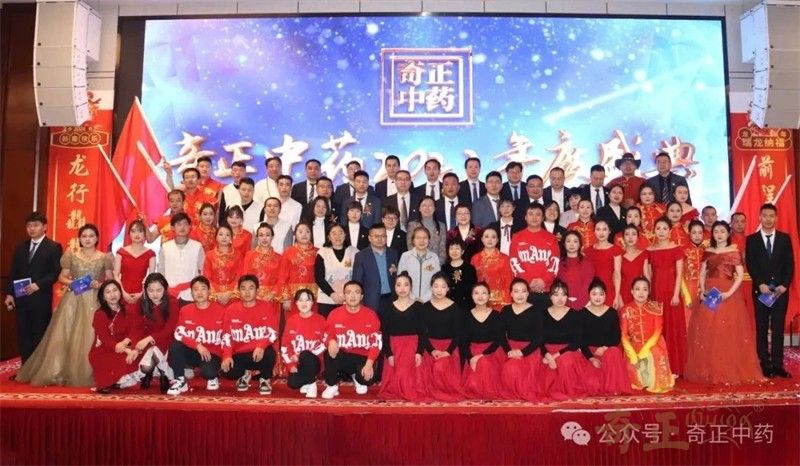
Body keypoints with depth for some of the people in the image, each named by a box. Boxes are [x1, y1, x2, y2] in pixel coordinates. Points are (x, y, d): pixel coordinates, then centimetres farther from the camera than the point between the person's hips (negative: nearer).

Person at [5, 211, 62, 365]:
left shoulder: (54, 247, -2)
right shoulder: (20, 247, 15)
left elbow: (56, 272, -9)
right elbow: (13, 272, 13)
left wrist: (38, 285, -19)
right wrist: (9, 293, 4)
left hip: (41, 299, -5)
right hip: (21, 298, 5)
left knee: (40, 335, 2)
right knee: (23, 335, 8)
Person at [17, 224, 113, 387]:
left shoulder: (104, 257, 3)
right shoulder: (71, 256, 6)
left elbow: (111, 280, 5)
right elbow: (61, 277, 10)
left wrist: (100, 285, -13)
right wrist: (71, 283, -9)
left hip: (94, 302, -1)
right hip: (72, 300, 1)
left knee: (89, 338, -4)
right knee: (64, 336, -1)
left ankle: (86, 375, 6)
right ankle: (59, 373, 9)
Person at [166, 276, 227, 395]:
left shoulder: (220, 310, -5)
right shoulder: (185, 310, 1)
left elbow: (227, 337, -6)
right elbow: (179, 335, -7)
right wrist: (198, 345, -20)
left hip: (213, 354, -3)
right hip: (193, 352, 3)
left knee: (207, 371, -34)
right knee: (175, 346, -27)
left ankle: (212, 377, 6)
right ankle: (180, 381, -8)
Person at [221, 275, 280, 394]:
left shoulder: (268, 307, -3)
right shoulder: (231, 309, 3)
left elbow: (272, 333, -10)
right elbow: (227, 336, 0)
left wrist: (261, 346, -29)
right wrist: (227, 356, -17)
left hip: (260, 352, -1)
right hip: (240, 355, 2)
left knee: (269, 353, -36)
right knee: (228, 372, -28)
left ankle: (264, 379, -2)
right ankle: (244, 374, 12)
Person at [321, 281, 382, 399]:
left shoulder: (371, 315, -6)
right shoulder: (335, 314, -5)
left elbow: (376, 342, -6)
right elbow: (328, 336, 4)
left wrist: (369, 363, -19)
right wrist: (331, 341, -22)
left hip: (363, 358, 0)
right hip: (342, 357, 0)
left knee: (368, 379, -28)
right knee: (330, 353, -32)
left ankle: (357, 377, 14)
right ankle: (332, 386, -4)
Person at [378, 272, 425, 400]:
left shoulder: (418, 306, 3)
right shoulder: (388, 308, 6)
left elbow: (421, 331, 0)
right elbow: (385, 334, 3)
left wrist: (419, 352, -12)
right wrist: (389, 354, -8)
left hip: (413, 346, -1)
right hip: (394, 347, 1)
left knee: (410, 375, -12)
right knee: (395, 377, -7)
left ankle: (411, 392, 8)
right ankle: (396, 392, 15)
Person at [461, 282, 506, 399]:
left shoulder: (495, 315, -2)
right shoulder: (468, 316, 2)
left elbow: (499, 340, -5)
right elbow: (465, 341, 2)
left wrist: (483, 355, -18)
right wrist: (470, 358, -15)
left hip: (492, 351, -1)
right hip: (473, 353, 1)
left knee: (485, 363, -35)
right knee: (473, 383, -25)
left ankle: (489, 394, -12)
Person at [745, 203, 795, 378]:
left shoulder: (785, 238, 8)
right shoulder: (751, 239, 4)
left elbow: (790, 264, 3)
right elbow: (750, 265, -2)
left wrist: (784, 285, -9)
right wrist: (761, 284, -13)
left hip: (781, 289, 1)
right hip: (760, 290, -1)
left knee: (778, 328, 2)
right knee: (761, 329, 2)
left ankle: (778, 365, 5)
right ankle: (765, 365, 6)